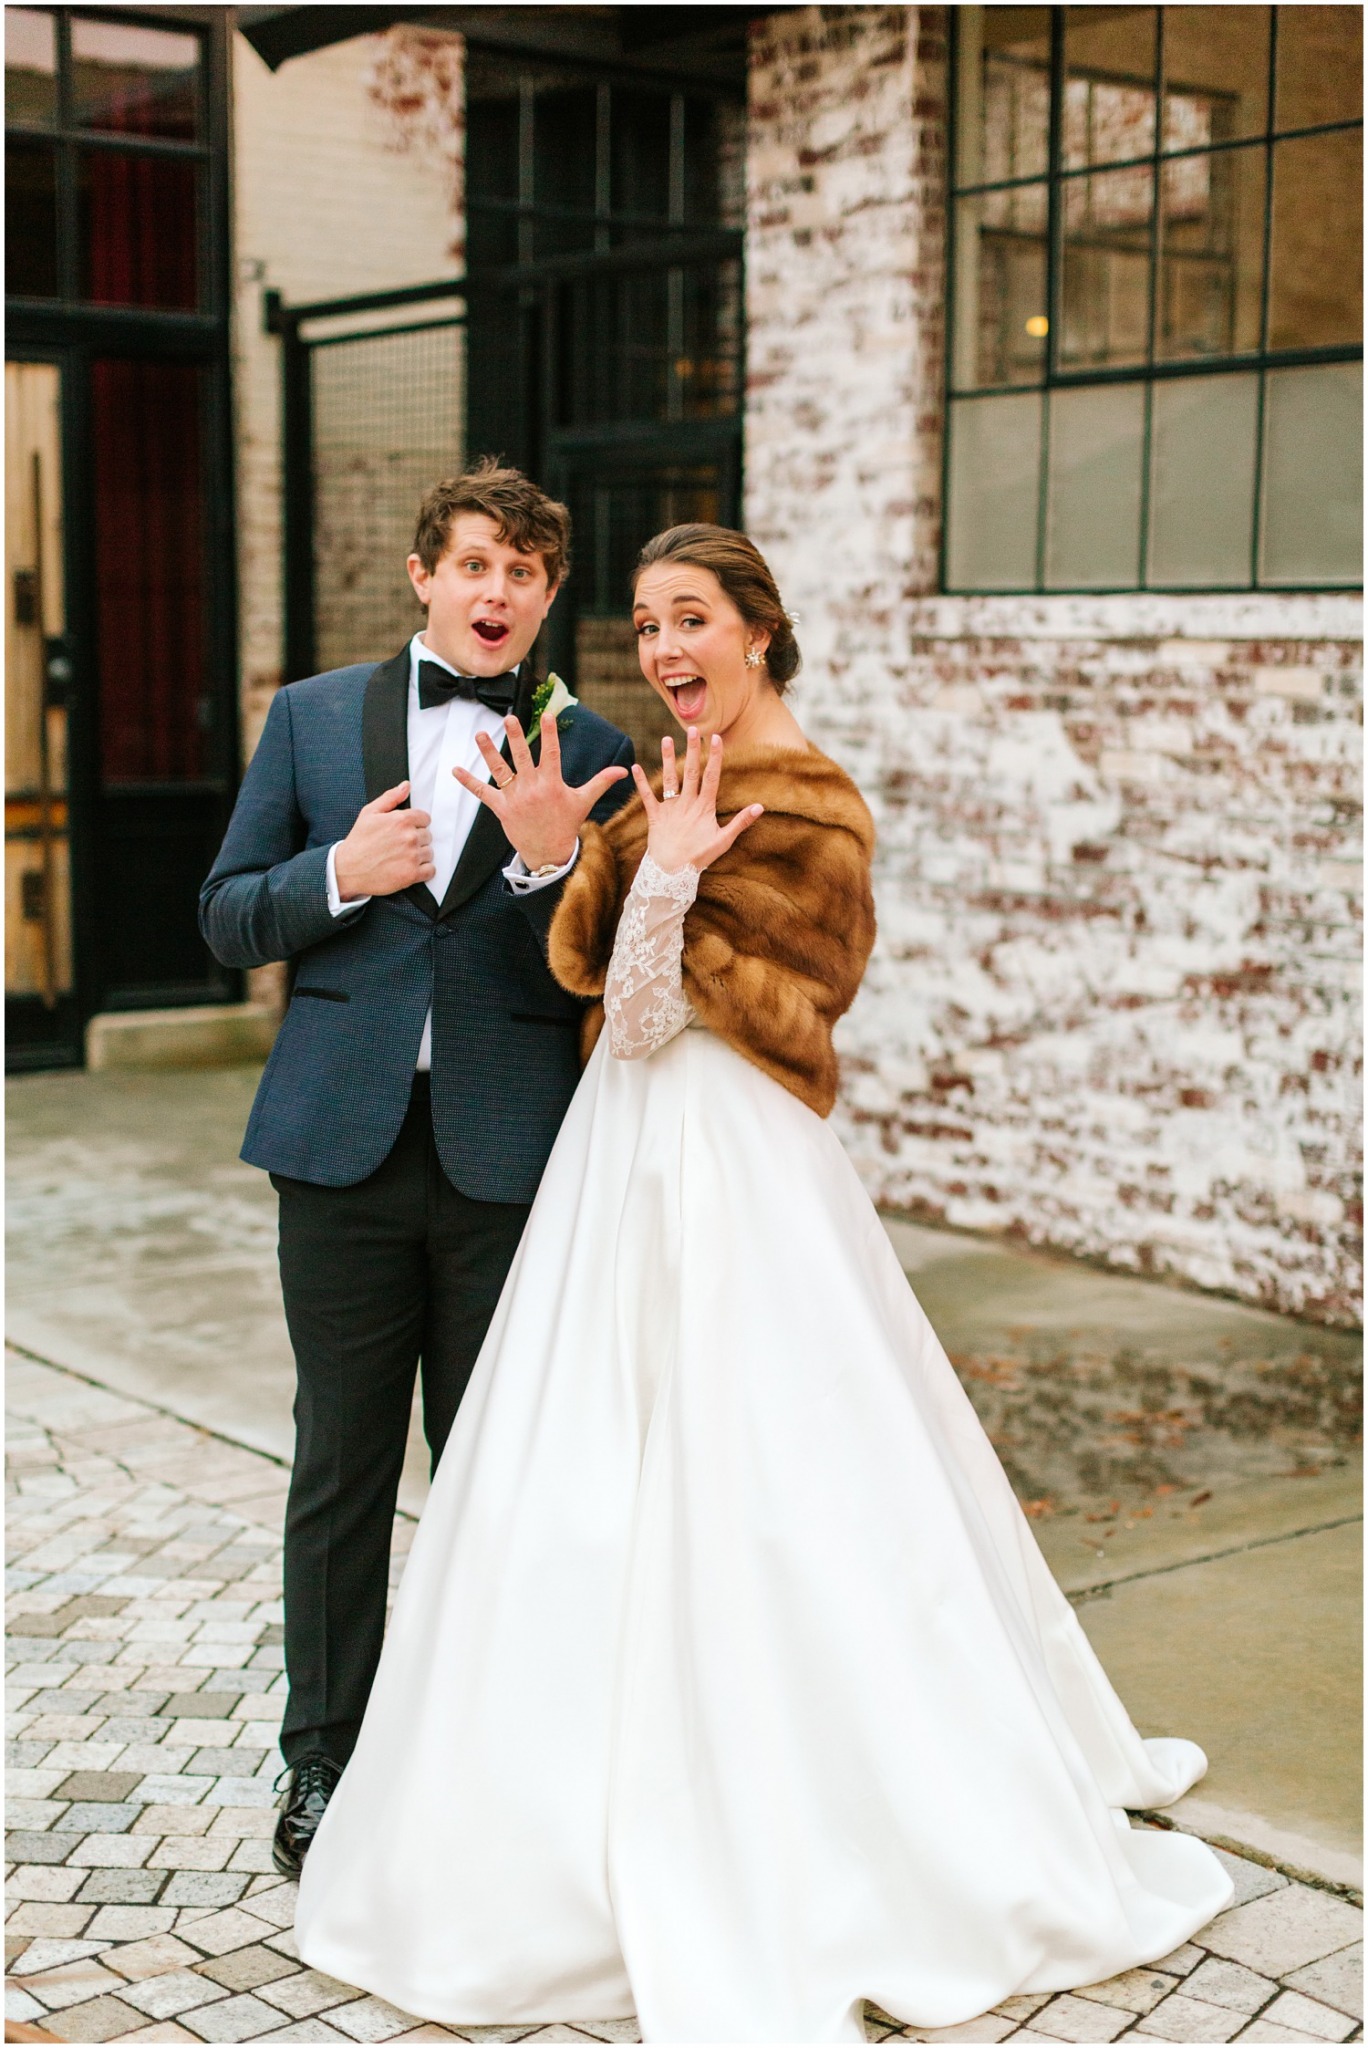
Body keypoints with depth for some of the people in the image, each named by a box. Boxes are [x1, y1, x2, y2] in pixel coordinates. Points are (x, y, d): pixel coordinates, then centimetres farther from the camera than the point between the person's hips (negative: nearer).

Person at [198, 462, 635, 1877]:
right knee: (341, 1467, 9)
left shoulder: (587, 755, 3)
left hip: (509, 1158, 0)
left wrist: (549, 860, -20)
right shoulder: (312, 717, 6)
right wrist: (341, 877, -12)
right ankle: (326, 1760, 25)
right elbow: (227, 919, 7)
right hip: (345, 1140, 1)